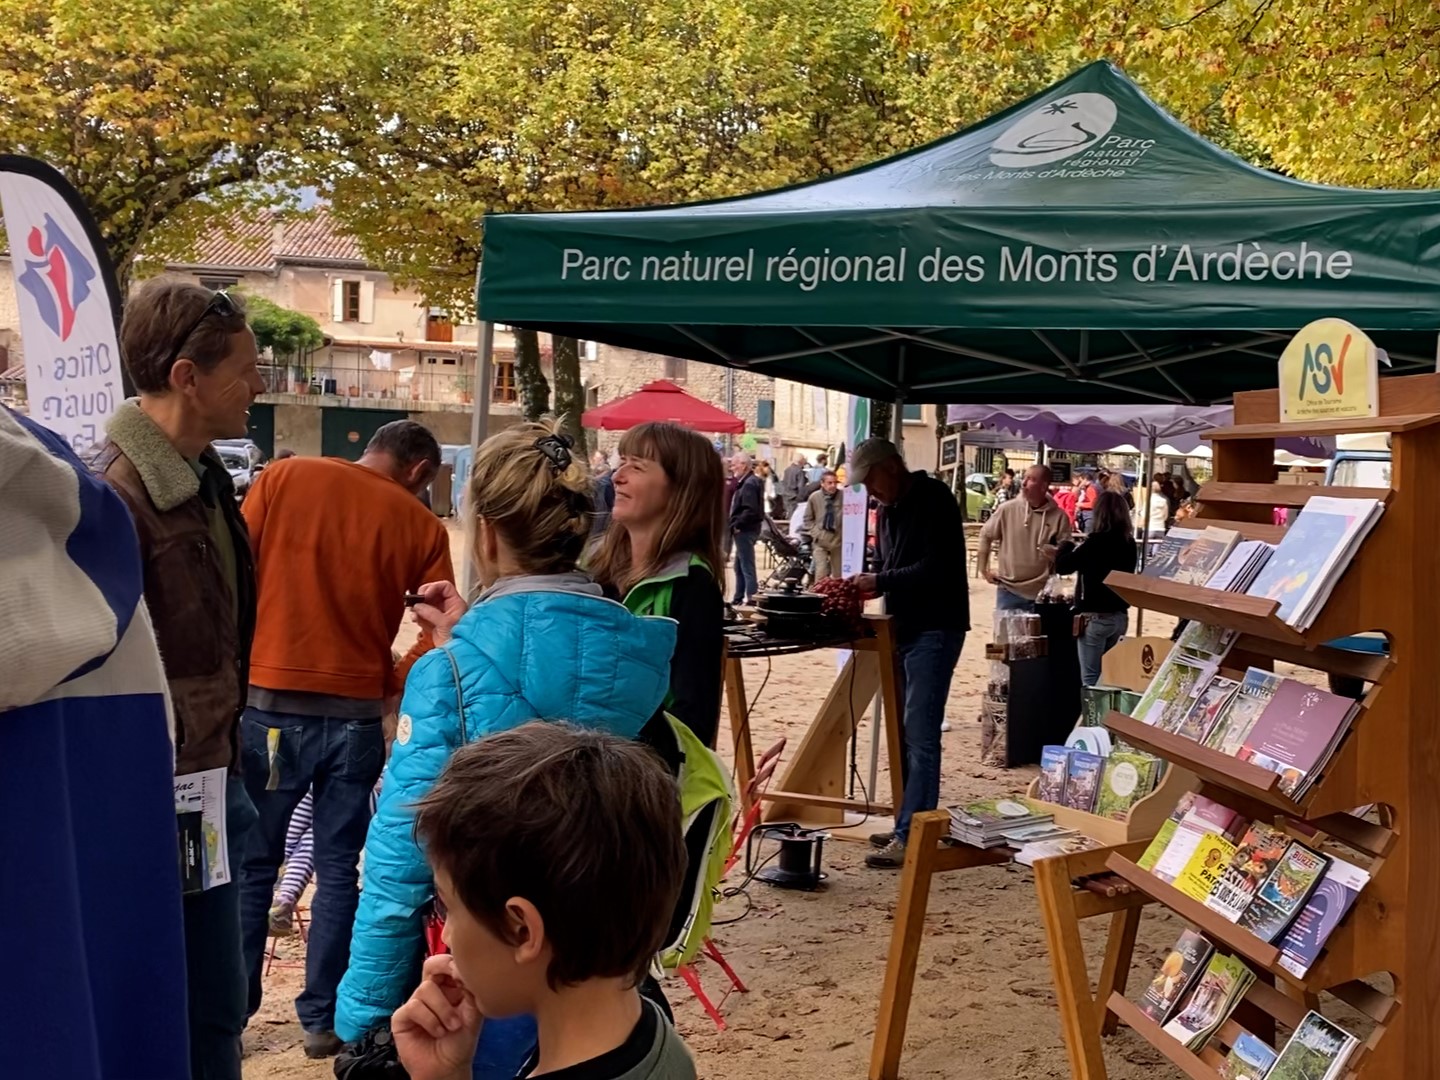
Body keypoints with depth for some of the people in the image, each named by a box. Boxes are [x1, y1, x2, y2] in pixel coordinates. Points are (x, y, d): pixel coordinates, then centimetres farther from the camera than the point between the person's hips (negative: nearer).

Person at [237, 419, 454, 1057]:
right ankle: (323, 1018, 17)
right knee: (337, 869, 11)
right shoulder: (421, 526, 0)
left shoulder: (284, 478, 0)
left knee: (251, 864, 11)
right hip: (355, 714, 0)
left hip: (269, 702, 0)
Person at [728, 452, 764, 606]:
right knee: (739, 566, 17)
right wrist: (735, 525, 11)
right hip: (744, 530, 11)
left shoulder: (749, 484, -17)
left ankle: (752, 597, -6)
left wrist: (736, 525, -20)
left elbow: (750, 510, -26)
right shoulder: (746, 482, 16)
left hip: (745, 530, -11)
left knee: (747, 565, -8)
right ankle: (738, 597, 24)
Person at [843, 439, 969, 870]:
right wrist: (867, 585, 0)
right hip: (906, 628, 9)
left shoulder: (933, 500, -12)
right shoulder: (889, 510, 15)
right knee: (907, 733, 12)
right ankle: (909, 825, 19)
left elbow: (936, 569, -21)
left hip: (935, 629, -9)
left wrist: (879, 583, -17)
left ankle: (912, 836, -9)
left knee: (920, 735, -10)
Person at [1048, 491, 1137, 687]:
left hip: (1095, 616, -7)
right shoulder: (1129, 544, 3)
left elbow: (1062, 566, -11)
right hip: (1120, 616, 7)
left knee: (1091, 679, -2)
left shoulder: (1096, 542, -16)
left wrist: (1066, 545, 9)